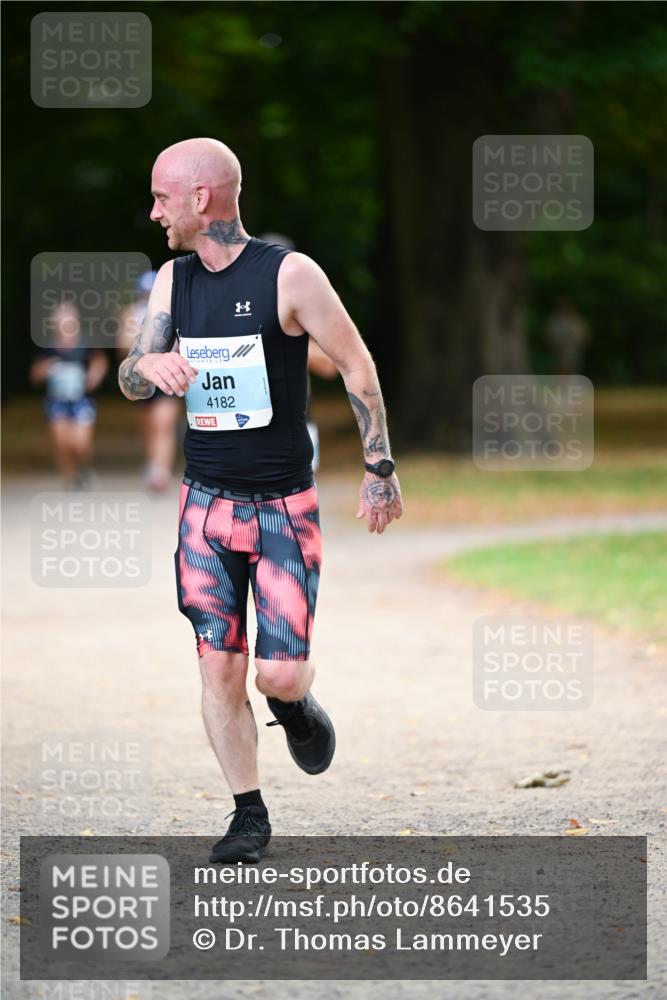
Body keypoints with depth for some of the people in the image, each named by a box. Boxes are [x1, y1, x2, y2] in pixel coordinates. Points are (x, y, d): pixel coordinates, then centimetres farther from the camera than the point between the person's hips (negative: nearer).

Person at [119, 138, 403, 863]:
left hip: (283, 505, -4)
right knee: (219, 667, -1)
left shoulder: (288, 275, -11)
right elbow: (130, 383, 7)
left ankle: (296, 706, 26)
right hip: (205, 503, 4)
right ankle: (248, 815, 12)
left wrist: (379, 467, -5)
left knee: (280, 673, -11)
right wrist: (150, 366, -18)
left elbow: (356, 366, -4)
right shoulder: (172, 280, 5)